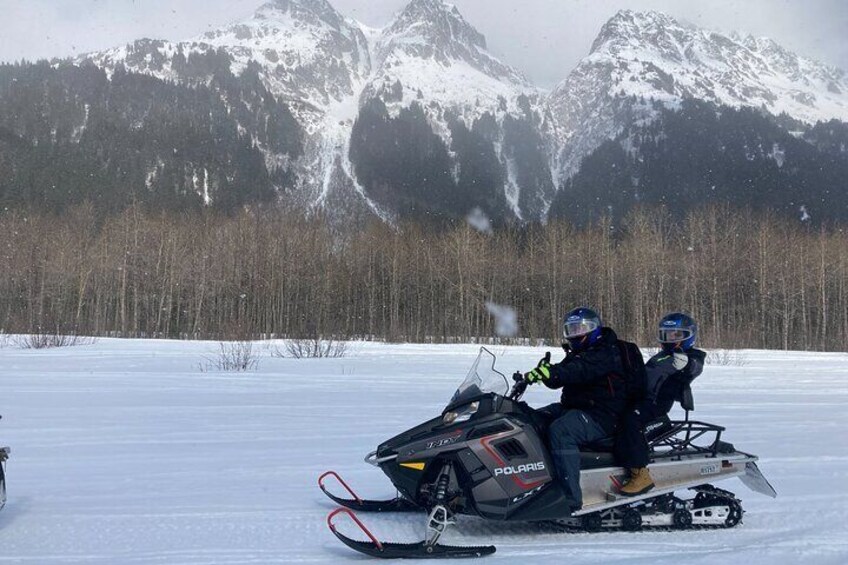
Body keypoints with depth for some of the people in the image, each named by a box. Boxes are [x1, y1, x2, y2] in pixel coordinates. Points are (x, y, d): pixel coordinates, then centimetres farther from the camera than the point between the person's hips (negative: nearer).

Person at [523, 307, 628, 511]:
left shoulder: (606, 353, -9)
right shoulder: (576, 355, 20)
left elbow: (581, 370, -29)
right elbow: (561, 378, 4)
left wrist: (553, 372, -46)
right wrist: (542, 373, -18)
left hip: (601, 415, -10)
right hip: (571, 408, 10)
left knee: (560, 431, -34)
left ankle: (570, 496, -35)